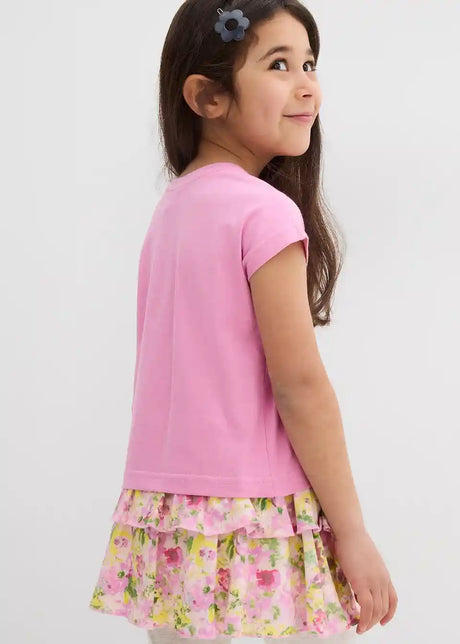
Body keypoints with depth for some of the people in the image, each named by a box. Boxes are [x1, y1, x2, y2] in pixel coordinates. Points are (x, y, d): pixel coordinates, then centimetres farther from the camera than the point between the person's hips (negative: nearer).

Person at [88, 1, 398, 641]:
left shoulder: (171, 207, 9)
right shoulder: (266, 211, -14)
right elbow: (299, 385, -15)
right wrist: (353, 533, -10)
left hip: (164, 512, 8)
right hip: (254, 519, -8)